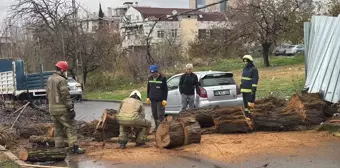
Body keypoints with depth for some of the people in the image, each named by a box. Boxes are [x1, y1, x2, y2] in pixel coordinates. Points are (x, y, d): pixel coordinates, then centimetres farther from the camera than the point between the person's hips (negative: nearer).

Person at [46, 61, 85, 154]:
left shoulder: (50, 79, 13)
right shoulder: (61, 80, -15)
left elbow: (48, 94, 18)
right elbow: (65, 96, -19)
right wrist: (71, 108, -17)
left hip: (52, 109, 9)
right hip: (62, 109, -9)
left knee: (58, 128, 14)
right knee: (71, 126, -4)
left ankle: (59, 147, 15)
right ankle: (74, 146, -7)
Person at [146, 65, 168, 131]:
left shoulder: (162, 78, -7)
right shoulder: (150, 78, 8)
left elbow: (165, 90, -6)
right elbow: (148, 88, 19)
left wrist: (164, 99, -9)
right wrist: (148, 97, 13)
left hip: (160, 100, -5)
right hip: (152, 100, 5)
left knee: (160, 115, -7)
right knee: (154, 115, 10)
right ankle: (157, 127, 20)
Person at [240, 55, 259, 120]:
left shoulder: (254, 69, -11)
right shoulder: (245, 69, 12)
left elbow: (255, 80, -15)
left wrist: (253, 90, -20)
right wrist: (241, 87, 15)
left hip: (250, 90, -7)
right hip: (244, 89, 7)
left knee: (250, 103, -9)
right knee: (245, 103, 7)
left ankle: (250, 116, -6)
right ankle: (247, 116, 11)